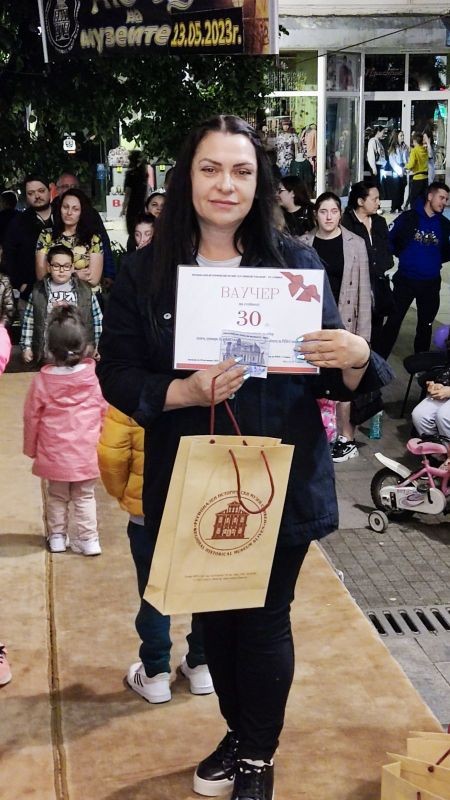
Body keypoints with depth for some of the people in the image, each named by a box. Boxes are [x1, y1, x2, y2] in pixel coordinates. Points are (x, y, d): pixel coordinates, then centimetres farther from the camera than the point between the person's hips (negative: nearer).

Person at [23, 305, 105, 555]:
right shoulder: (96, 377, -11)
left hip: (53, 455, 0)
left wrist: (30, 449, 11)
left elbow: (31, 418, -2)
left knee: (56, 497, 17)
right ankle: (89, 540, 10)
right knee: (85, 497, 12)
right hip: (86, 454, 0)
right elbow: (104, 413, -1)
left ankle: (57, 537, 23)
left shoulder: (42, 380, -11)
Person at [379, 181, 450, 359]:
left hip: (431, 284, 3)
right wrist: (403, 255, -3)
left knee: (426, 325, 13)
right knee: (393, 322, 0)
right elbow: (390, 241, -2)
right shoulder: (408, 217, -6)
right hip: (405, 280, -3)